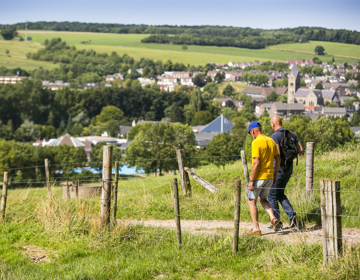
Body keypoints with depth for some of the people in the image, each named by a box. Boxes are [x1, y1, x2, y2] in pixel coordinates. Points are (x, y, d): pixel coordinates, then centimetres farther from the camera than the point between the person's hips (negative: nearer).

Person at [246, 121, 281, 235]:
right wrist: (275, 175, 20)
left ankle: (256, 229, 8)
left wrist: (251, 181, -18)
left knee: (251, 201, 8)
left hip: (259, 177, -7)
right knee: (262, 199, 24)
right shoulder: (271, 141, 7)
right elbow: (278, 159, 10)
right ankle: (273, 218, 2)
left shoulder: (256, 143, -17)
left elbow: (256, 162, -22)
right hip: (269, 177, 7)